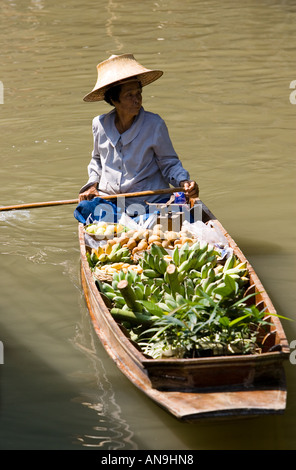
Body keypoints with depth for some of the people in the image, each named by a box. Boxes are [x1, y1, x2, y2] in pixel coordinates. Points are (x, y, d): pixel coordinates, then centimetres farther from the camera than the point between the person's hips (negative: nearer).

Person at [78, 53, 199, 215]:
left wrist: (183, 182, -14)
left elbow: (169, 163, 5)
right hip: (107, 200, 4)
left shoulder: (154, 125, -4)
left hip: (148, 202, -4)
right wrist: (93, 185, 10)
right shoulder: (100, 124, 5)